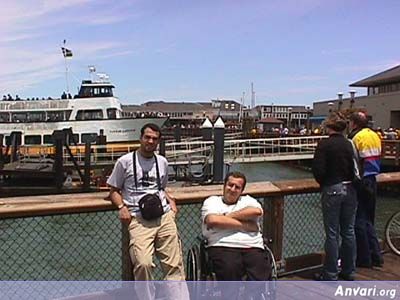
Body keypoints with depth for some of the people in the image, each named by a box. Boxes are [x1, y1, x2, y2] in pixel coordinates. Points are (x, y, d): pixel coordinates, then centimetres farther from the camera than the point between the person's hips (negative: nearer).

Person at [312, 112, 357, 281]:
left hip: (332, 190, -5)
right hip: (350, 189, 5)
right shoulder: (350, 144, 2)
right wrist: (349, 181, 14)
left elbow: (318, 170, -16)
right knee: (348, 232, 14)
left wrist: (323, 184, 3)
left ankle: (330, 275, 12)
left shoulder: (324, 145, -11)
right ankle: (349, 271, 27)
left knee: (332, 234, 3)